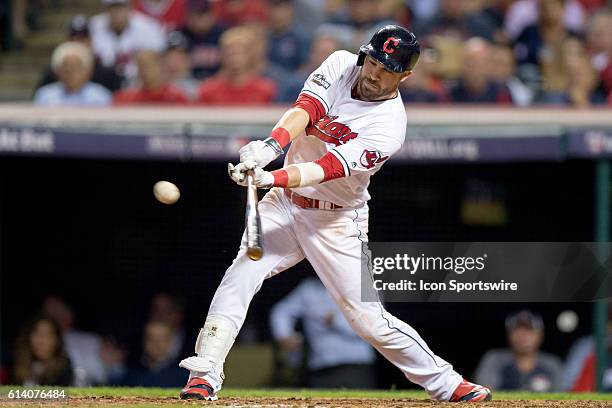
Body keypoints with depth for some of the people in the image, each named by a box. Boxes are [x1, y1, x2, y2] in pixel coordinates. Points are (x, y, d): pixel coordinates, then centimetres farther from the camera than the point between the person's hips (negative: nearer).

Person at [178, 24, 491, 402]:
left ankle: (446, 383, 13)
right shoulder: (341, 65, -6)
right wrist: (271, 146, -40)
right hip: (284, 203, 4)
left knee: (367, 318, -4)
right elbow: (306, 109, -21)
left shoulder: (389, 126, -21)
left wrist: (273, 179, -46)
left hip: (336, 222, -4)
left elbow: (328, 169, -31)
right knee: (240, 275, -17)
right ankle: (205, 376, -15)